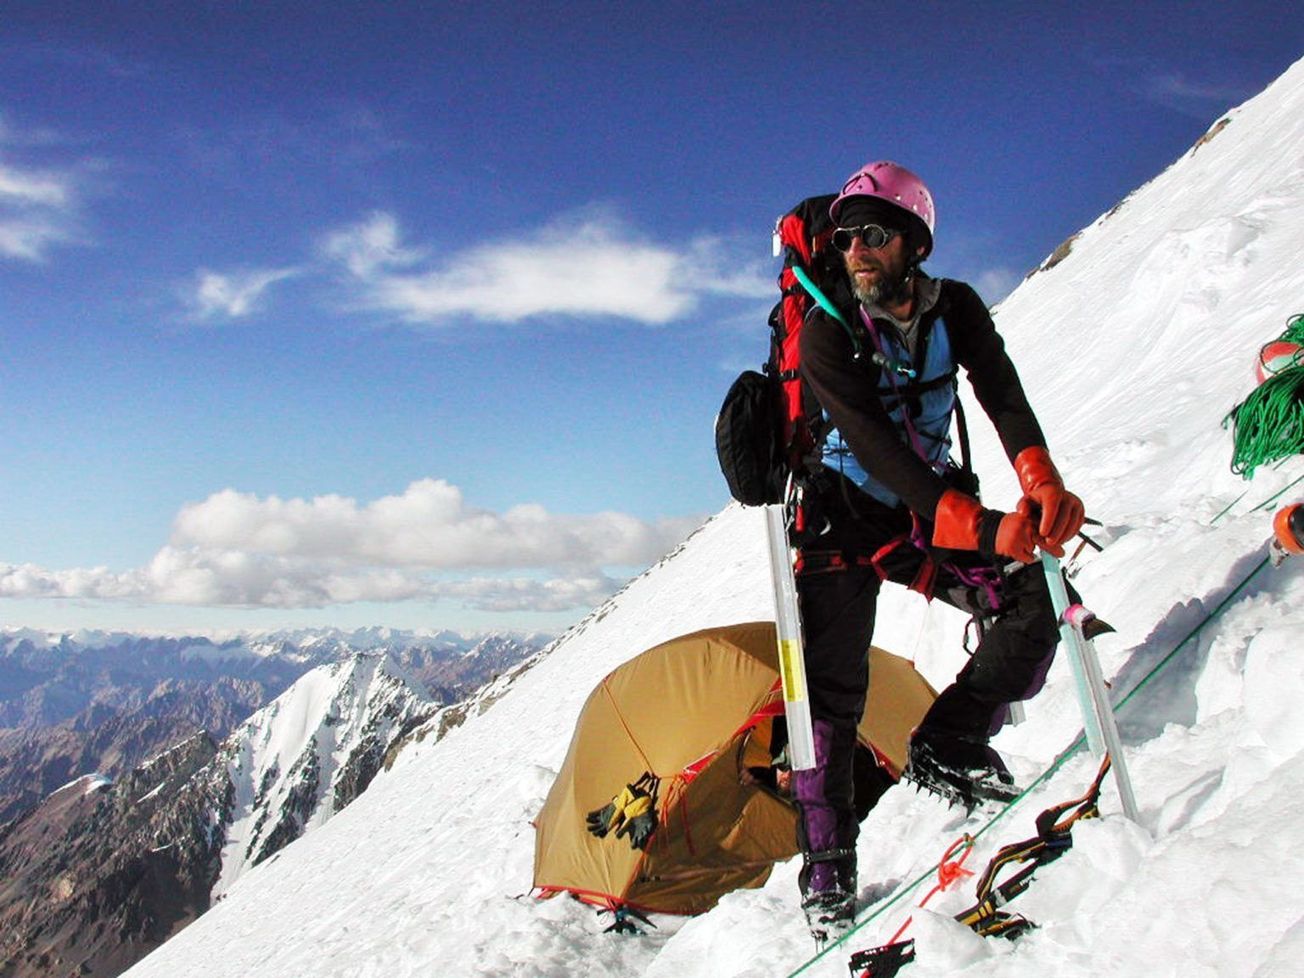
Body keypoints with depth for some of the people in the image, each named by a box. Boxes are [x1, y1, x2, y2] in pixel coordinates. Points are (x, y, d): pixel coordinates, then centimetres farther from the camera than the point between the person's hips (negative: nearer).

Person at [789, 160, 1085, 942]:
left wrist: (1043, 482, -40)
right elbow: (873, 444, -30)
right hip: (846, 517, -3)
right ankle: (826, 871, 2)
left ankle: (947, 752, 2)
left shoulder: (957, 309, -5)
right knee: (833, 690, -10)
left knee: (1035, 600, -17)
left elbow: (1004, 397, -19)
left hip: (937, 508, 4)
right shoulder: (827, 334, -17)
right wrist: (972, 525, -42)